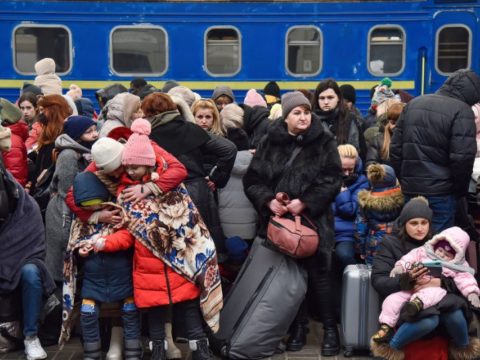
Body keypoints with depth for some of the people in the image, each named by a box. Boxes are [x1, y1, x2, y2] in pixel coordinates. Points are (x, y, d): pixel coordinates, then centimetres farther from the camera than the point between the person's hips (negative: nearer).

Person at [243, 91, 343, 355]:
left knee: (318, 275, -2)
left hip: (313, 220, -2)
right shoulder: (270, 142, 4)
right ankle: (298, 326, 24)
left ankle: (330, 328, 12)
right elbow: (252, 180, 3)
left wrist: (305, 202, -17)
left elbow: (332, 180, -7)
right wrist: (268, 201, -14)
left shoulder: (324, 141, 0)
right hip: (280, 221, 2)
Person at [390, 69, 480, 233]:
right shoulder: (462, 110, -9)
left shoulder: (414, 103, 11)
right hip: (440, 192, -6)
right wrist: (460, 190, -1)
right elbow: (462, 157, -16)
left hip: (410, 188, 6)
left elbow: (395, 147, 11)